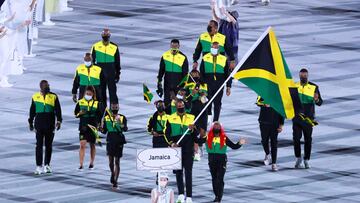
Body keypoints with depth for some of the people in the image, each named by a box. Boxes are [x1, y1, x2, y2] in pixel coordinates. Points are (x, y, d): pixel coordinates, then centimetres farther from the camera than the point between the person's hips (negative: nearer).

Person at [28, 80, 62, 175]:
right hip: (39, 124, -1)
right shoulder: (35, 97, 8)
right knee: (39, 145, -7)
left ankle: (47, 165, 18)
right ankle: (39, 166, -10)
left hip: (50, 124, 1)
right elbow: (32, 111, 15)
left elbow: (58, 110, 3)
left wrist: (59, 121, -8)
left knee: (49, 145, 8)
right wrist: (30, 122, 15)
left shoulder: (54, 97, 5)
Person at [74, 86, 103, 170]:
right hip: (83, 126, 0)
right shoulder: (80, 102, 2)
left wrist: (98, 124, -6)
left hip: (93, 127, 0)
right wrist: (80, 113, -13)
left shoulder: (97, 103, 0)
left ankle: (91, 163, 25)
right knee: (82, 145, -11)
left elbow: (99, 116, 4)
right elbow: (76, 114, 8)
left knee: (92, 145, 12)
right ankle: (81, 164, -11)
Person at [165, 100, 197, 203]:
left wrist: (192, 129, -17)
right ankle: (181, 194, 6)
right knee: (178, 171, 1)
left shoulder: (191, 118, 9)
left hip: (188, 149, -1)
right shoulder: (171, 118, 8)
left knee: (188, 172, -3)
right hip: (176, 148, 1)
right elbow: (167, 133, 4)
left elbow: (196, 133, 5)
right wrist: (171, 143, -12)